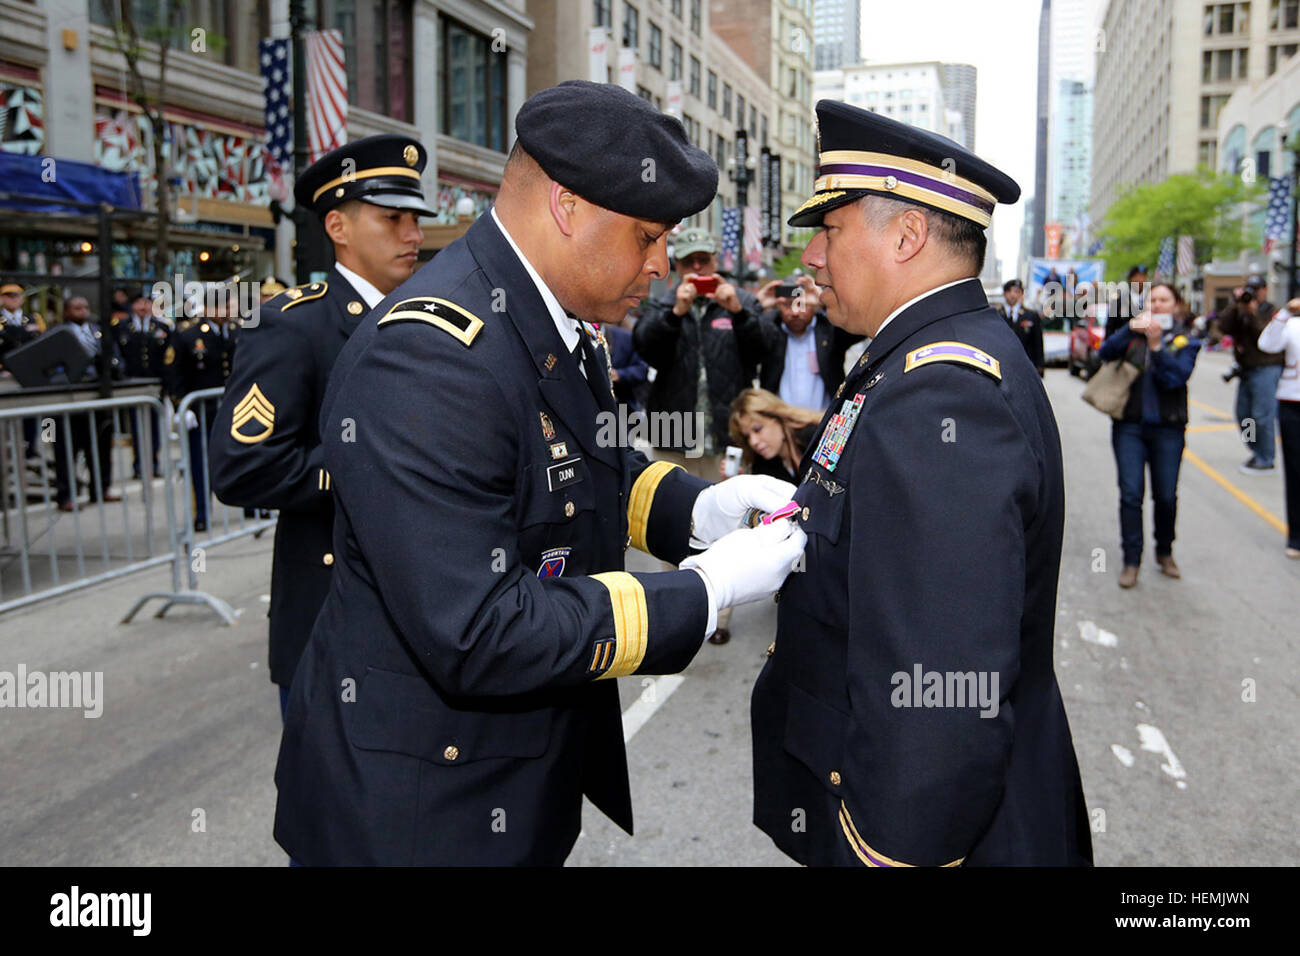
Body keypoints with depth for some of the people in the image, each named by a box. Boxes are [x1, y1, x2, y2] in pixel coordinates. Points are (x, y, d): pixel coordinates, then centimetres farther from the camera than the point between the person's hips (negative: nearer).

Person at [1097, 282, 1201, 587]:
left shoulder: (1185, 341, 3)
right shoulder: (1134, 333, 7)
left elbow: (1176, 377, -13)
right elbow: (1105, 353, -10)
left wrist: (1156, 344, -21)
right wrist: (1129, 330, -23)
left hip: (1168, 428, 0)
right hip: (1130, 425, 0)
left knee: (1166, 496, 5)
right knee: (1131, 493, -6)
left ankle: (1165, 553, 27)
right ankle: (1131, 561, 2)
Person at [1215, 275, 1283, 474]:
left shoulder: (1273, 312, -5)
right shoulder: (1241, 312, 11)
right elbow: (1224, 327, -4)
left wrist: (1254, 314, -19)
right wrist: (1235, 304, -8)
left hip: (1266, 370, -7)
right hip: (1246, 370, 7)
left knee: (1262, 416, -8)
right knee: (1243, 415, 12)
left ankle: (1266, 460, 2)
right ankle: (1258, 453, 27)